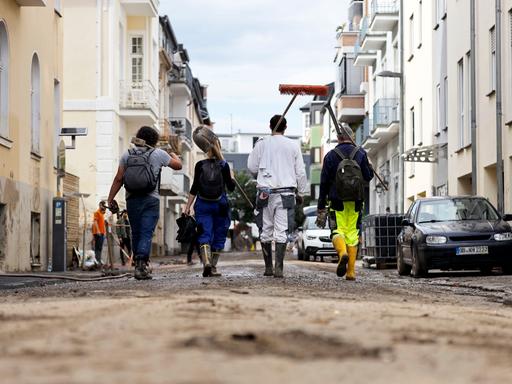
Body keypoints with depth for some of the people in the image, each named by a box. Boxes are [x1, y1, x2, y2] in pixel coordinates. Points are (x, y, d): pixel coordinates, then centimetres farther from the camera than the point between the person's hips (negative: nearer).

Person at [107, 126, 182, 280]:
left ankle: (141, 265, 21)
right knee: (146, 234, -6)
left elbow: (118, 178, 1)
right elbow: (178, 165, 12)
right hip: (150, 200, -3)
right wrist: (174, 155, 33)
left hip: (132, 200, 3)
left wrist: (110, 198, 5)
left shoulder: (127, 155, 6)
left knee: (136, 233, 13)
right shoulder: (158, 154, 0)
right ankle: (141, 265, -19)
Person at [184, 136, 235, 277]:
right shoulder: (224, 165, -1)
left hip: (203, 204, 0)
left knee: (204, 235, -3)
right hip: (220, 205, 0)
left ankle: (206, 262, -26)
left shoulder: (200, 165, -1)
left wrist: (187, 207, 1)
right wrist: (231, 177, 20)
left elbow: (194, 188, -3)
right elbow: (231, 187, 0)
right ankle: (213, 267, 10)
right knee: (218, 237, 11)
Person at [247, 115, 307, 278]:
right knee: (281, 232, -2)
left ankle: (268, 267, 12)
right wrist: (301, 193, 15)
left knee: (266, 231, 10)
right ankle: (278, 267, -13)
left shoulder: (261, 144, 2)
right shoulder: (293, 145, 2)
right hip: (286, 192, -1)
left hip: (266, 192, 1)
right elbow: (300, 172, 5)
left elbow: (251, 167, 6)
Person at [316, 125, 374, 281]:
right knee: (352, 233, 7)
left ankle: (342, 253, -32)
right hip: (356, 201, 2)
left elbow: (324, 182, 2)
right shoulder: (361, 153, 4)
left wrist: (321, 207, 5)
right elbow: (368, 176, 4)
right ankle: (351, 271, 4)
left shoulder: (331, 155, 1)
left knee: (337, 231, 1)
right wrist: (368, 165, 25)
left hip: (337, 200, -2)